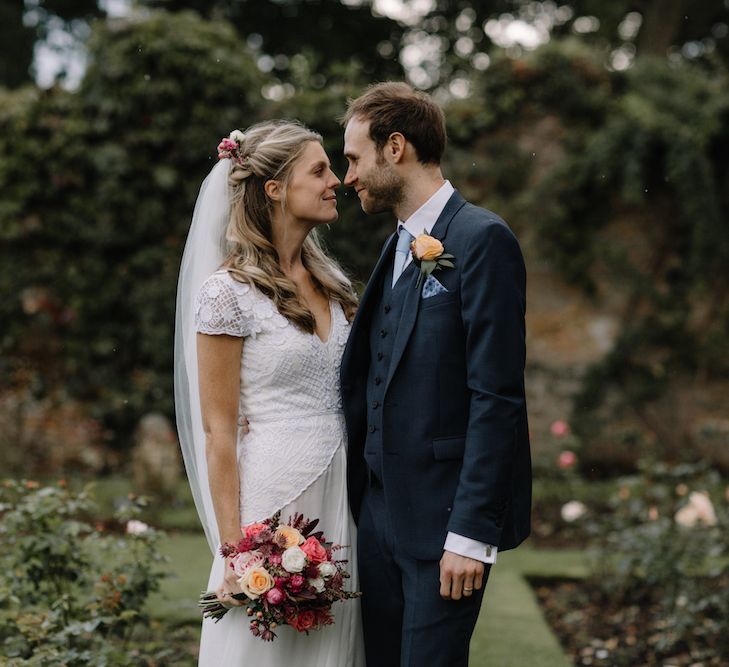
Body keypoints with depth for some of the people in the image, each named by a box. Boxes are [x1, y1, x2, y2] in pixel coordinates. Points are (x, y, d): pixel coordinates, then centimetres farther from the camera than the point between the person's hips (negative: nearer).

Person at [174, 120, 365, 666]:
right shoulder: (228, 291, -9)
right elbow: (219, 431, -10)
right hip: (273, 498, -6)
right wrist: (233, 553, -13)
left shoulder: (330, 280, 11)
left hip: (341, 498, 6)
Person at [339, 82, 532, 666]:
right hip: (380, 509, 8)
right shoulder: (399, 247, 15)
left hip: (444, 517, -8)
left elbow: (497, 396, -17)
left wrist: (472, 533, -20)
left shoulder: (482, 239, -12)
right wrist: (360, 496, 11)